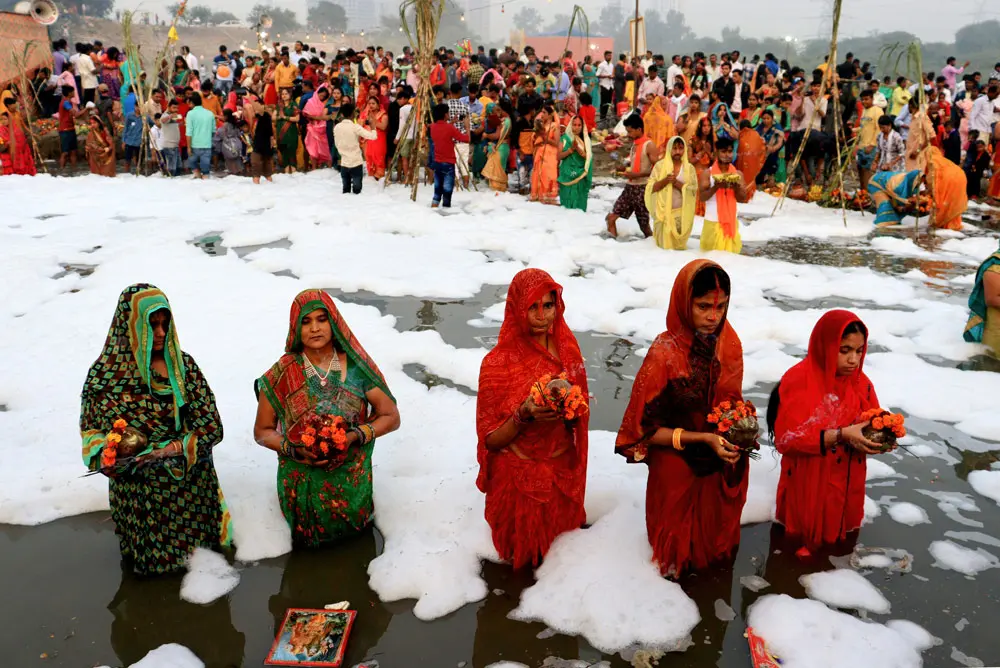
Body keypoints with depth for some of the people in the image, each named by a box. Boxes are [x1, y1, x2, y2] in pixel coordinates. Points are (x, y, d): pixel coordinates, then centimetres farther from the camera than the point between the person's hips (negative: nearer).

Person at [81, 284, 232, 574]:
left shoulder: (183, 363, -1)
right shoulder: (106, 374, -7)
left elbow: (212, 425, -5)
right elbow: (94, 438, -3)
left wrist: (173, 448, -20)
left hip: (193, 483, 2)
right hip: (139, 490, -2)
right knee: (155, 561, 8)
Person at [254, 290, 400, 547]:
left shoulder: (356, 366, -11)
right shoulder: (282, 374, -11)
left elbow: (391, 417, -6)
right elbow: (262, 431, -2)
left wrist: (354, 436, -21)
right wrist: (294, 449, -19)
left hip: (352, 478, 0)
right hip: (302, 481, 0)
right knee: (311, 538, 10)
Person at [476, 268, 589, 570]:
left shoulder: (567, 350, -5)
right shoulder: (497, 363, -18)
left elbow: (578, 419, 4)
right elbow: (491, 439, -13)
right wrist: (523, 415, -30)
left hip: (562, 476, 4)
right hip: (518, 482, -4)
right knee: (524, 555, 12)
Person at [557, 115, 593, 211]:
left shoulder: (585, 140, 6)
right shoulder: (565, 138, 2)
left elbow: (587, 157, -3)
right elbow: (559, 156, -4)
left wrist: (578, 149, -18)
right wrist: (571, 149, -17)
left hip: (580, 175, 1)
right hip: (567, 174, -1)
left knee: (579, 201, 0)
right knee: (567, 199, -2)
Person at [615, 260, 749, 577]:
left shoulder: (730, 343, -8)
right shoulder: (665, 354, -24)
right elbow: (644, 428, -18)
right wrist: (703, 438, -23)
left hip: (722, 468, 5)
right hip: (677, 473, -4)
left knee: (716, 537, 24)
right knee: (680, 549, 17)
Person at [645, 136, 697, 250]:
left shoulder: (689, 168, 2)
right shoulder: (660, 165, 0)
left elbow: (693, 190, -5)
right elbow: (651, 187, -3)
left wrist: (676, 183, -17)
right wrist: (665, 181, -19)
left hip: (682, 213, 1)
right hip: (663, 212, 0)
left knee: (678, 244, 6)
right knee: (664, 243, 3)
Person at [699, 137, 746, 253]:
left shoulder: (738, 174, 6)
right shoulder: (707, 173, -1)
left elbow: (743, 199, 3)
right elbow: (702, 197, -8)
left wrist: (736, 187, -16)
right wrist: (716, 186, -23)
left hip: (731, 221, 3)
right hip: (713, 222, -3)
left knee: (731, 253, 2)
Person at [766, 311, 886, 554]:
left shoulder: (861, 383, -1)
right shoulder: (797, 381, -19)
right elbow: (786, 438, -23)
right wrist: (840, 436, -28)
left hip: (847, 487, 5)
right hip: (807, 488, -5)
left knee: (840, 544, 19)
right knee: (807, 540, 9)